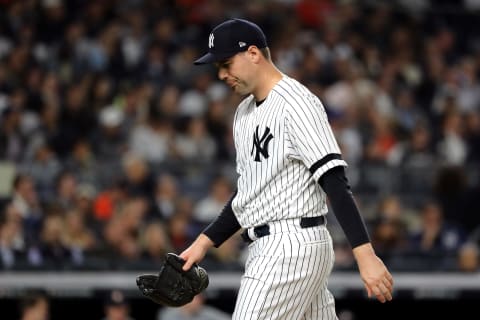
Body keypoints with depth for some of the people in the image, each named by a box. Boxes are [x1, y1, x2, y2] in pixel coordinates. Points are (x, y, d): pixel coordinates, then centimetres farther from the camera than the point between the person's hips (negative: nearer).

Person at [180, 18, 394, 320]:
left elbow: (335, 182, -21)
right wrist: (205, 241, 16)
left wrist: (365, 255, -28)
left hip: (292, 247, -9)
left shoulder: (296, 103, -13)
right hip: (268, 249, 9)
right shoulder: (245, 113, 17)